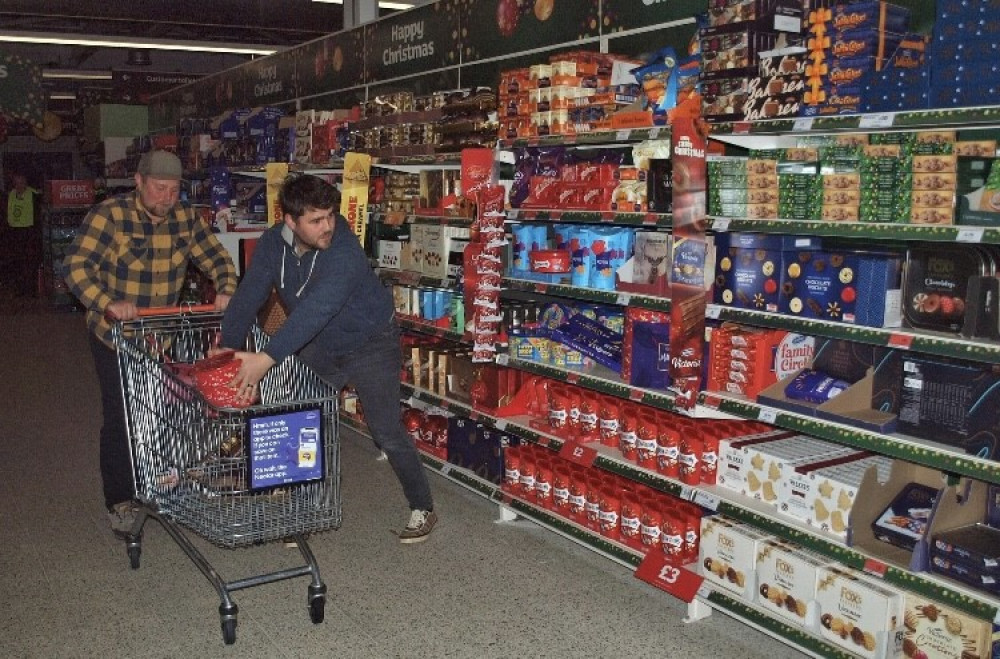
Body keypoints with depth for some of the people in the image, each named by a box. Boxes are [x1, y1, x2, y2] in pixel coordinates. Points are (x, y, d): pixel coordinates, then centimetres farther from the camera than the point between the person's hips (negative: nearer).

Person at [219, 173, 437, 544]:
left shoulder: (344, 250, -32)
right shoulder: (272, 245, -12)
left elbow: (317, 309, -44)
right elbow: (248, 297, -12)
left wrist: (268, 357, -53)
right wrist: (228, 351, -23)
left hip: (370, 343, -6)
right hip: (318, 348, 6)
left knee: (387, 433, -7)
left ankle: (422, 509, 12)